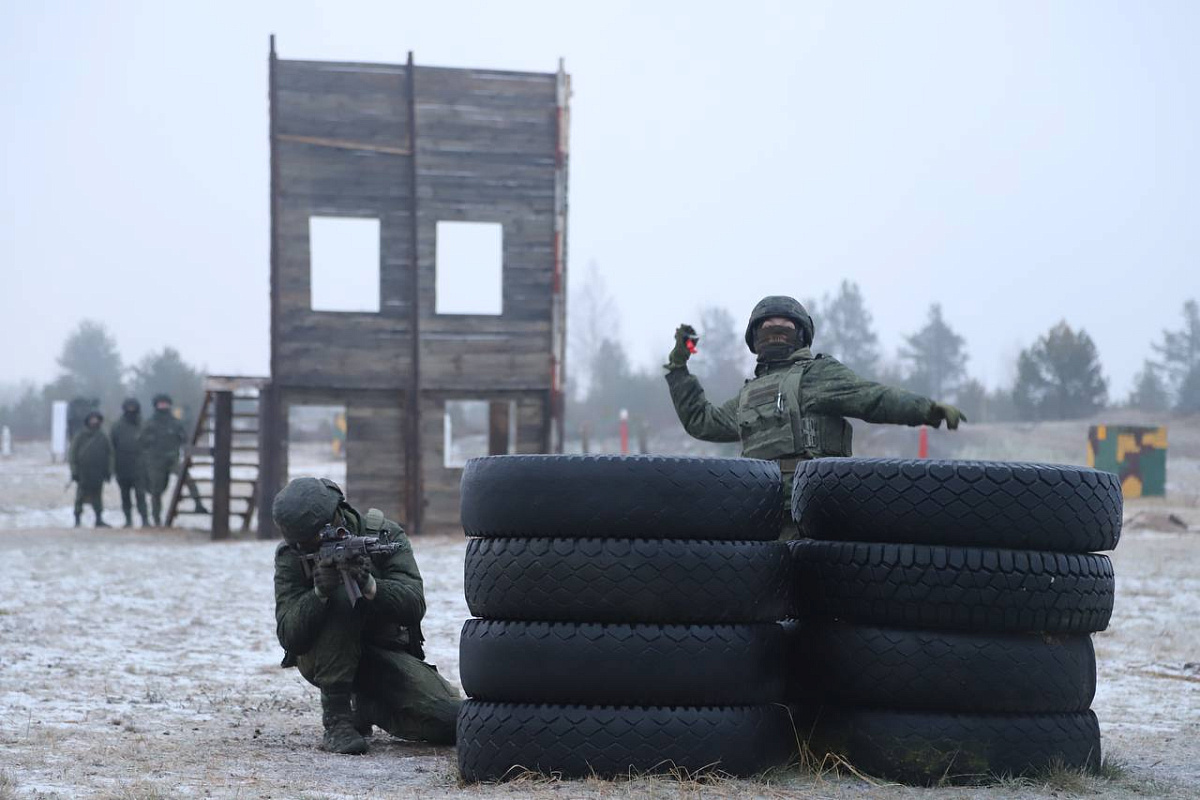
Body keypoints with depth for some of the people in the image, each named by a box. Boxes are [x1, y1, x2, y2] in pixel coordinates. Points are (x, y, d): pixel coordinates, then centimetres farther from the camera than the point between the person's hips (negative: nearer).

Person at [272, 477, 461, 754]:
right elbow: (288, 636, -21)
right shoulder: (290, 556, -11)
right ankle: (336, 720, -25)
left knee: (453, 718, -21)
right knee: (341, 597, -33)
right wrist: (319, 593, -38)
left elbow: (414, 606, -22)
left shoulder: (385, 535, -11)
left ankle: (368, 708, 9)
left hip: (386, 653, 2)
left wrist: (370, 586, -41)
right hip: (321, 658, -2)